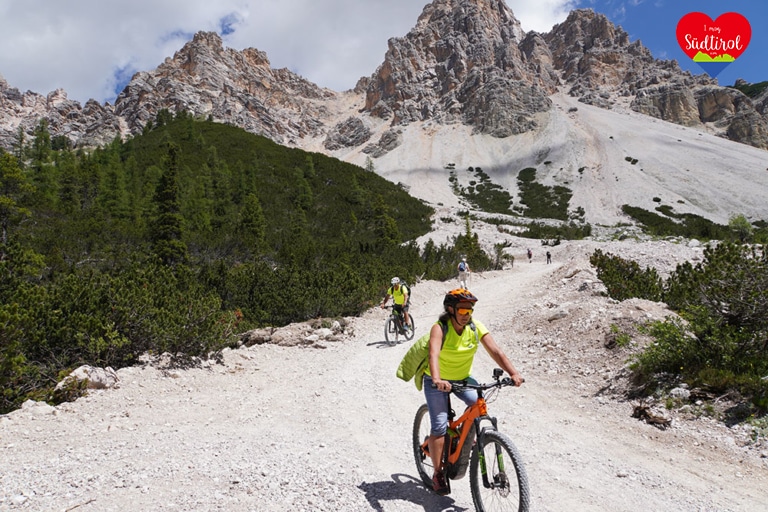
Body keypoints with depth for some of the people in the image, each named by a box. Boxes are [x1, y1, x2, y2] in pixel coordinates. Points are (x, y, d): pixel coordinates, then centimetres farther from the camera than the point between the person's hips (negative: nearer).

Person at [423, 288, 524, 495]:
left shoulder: (476, 327, -15)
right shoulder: (440, 328, -26)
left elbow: (495, 351, -23)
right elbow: (434, 354, -41)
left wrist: (513, 373, -38)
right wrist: (437, 380, -59)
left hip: (463, 377, 3)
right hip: (438, 381, -3)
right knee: (439, 426, -10)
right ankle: (438, 474, 8)